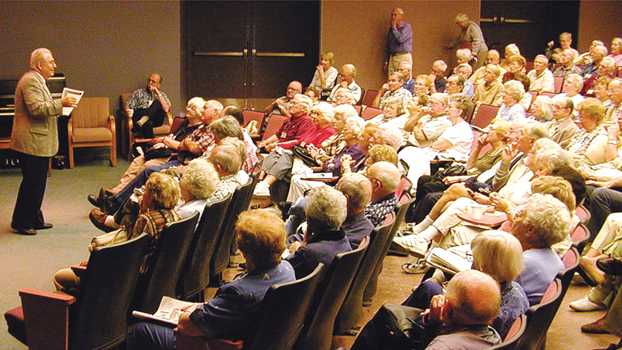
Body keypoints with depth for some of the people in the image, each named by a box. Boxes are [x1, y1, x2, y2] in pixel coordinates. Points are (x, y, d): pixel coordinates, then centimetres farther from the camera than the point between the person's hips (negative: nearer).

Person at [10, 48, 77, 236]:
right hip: (32, 142, -11)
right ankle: (21, 223, 3)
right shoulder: (30, 81, -15)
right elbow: (36, 108, -26)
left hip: (38, 143, 11)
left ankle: (35, 220, 23)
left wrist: (59, 105, 17)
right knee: (32, 183, -5)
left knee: (37, 183, 15)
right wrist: (60, 103, -23)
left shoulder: (37, 80, 20)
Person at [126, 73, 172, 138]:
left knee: (157, 103, -30)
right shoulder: (139, 92, 28)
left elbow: (166, 109, 2)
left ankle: (141, 122, -45)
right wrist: (128, 110, -9)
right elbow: (128, 105, 16)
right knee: (148, 124, -39)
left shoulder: (162, 95, 24)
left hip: (156, 120, 1)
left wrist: (158, 94, 0)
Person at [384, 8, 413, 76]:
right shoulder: (391, 29, 17)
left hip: (404, 57, -6)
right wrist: (386, 62, 16)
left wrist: (394, 27, -4)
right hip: (392, 58, 6)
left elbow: (400, 39, -18)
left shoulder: (407, 26, -1)